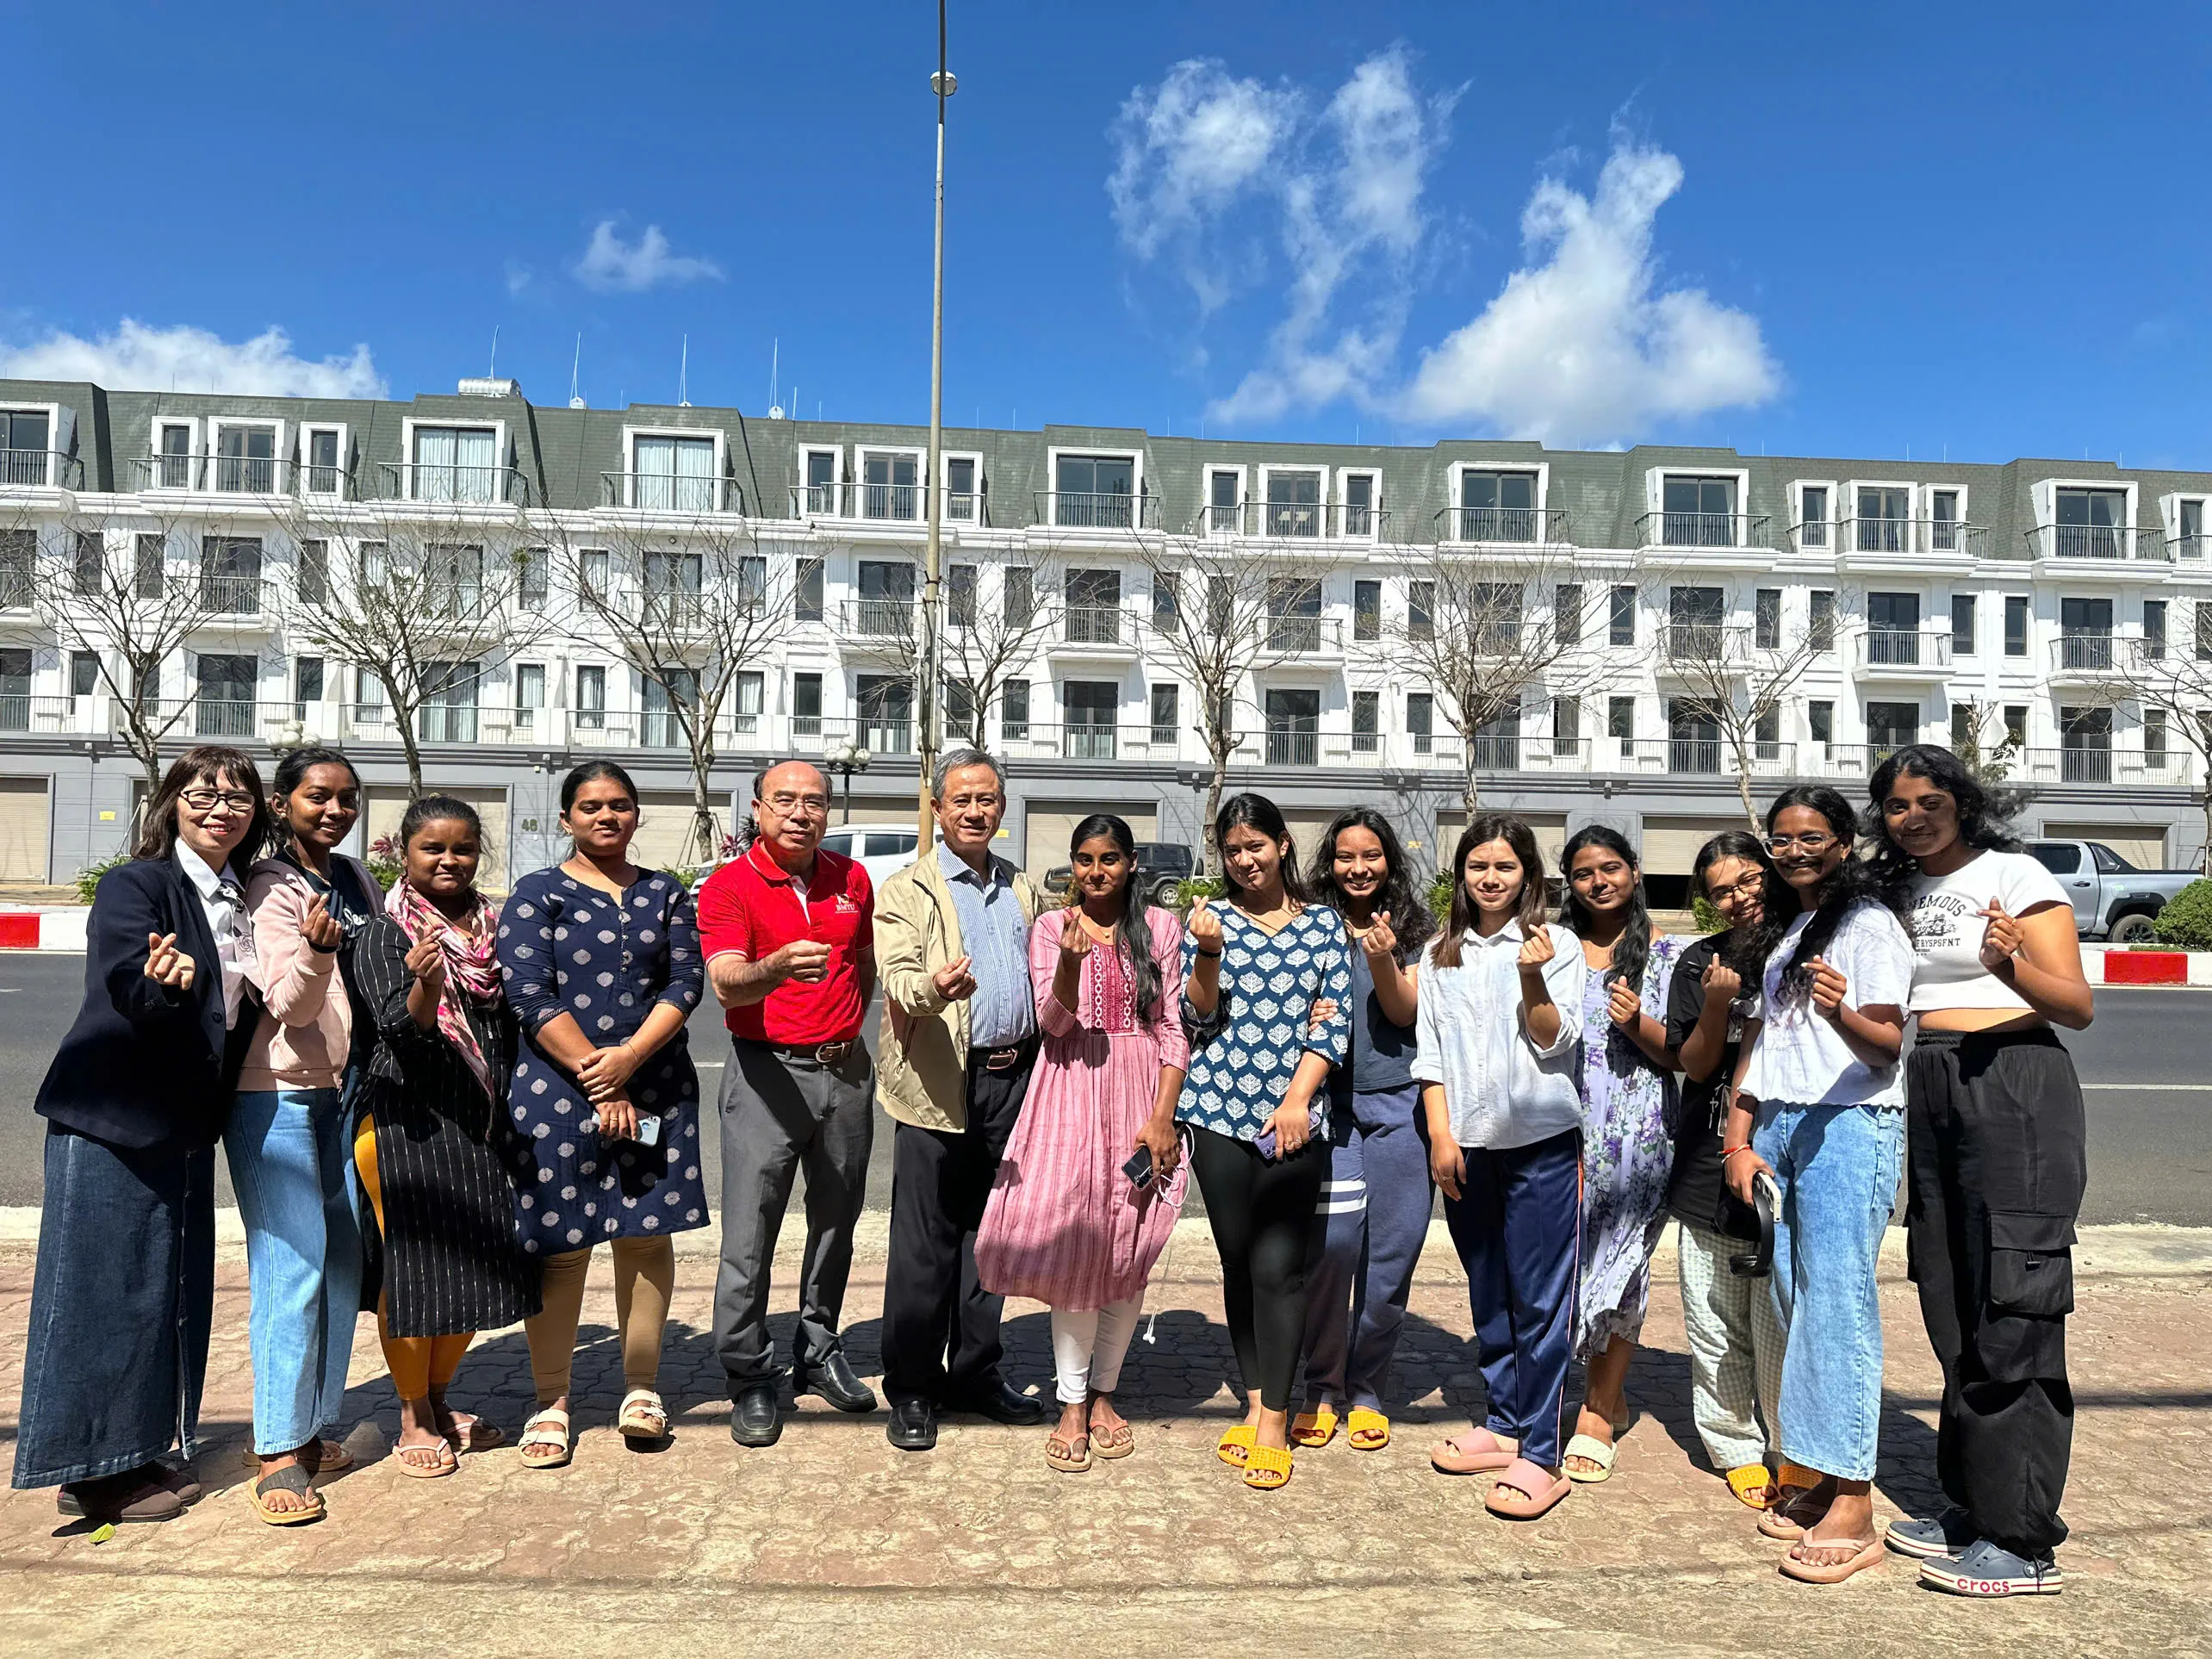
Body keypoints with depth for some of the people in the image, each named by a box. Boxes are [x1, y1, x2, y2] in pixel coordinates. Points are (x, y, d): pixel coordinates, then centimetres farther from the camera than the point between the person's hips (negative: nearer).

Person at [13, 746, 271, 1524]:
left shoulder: (238, 901, 11)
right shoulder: (136, 884, -11)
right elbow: (129, 987, -25)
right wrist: (164, 982, -46)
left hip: (184, 1123, 8)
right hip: (111, 1116, -8)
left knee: (170, 1288, 13)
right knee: (107, 1285, 0)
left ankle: (137, 1449, 26)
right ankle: (90, 1473, 12)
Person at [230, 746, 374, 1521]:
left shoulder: (353, 876, 10)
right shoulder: (272, 888, -10)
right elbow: (288, 1006, -18)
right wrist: (315, 949, -36)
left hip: (342, 1089, 7)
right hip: (276, 1094, -7)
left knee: (343, 1260, 10)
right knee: (291, 1266, -8)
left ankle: (314, 1426, 22)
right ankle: (278, 1451, 0)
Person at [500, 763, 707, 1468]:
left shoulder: (667, 894, 11)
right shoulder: (536, 896, 2)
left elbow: (686, 981, 1)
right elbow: (530, 995, -8)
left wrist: (630, 1056, -14)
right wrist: (598, 1083, -13)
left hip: (655, 1087, 3)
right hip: (558, 1090, -2)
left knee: (648, 1234, 6)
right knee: (561, 1244, 0)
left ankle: (642, 1387, 21)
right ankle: (551, 1401, 15)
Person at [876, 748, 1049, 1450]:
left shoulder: (1023, 889, 16)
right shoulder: (906, 890, 0)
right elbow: (897, 977, -15)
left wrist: (1046, 1054, 9)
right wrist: (933, 986, -37)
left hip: (1012, 1077, 5)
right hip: (940, 1084, -5)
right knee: (926, 1241, 0)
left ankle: (974, 1372, 26)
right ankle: (911, 1388, 14)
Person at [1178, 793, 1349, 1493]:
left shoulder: (1323, 924, 7)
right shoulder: (1210, 918, 6)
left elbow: (1334, 1021, 2)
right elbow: (1197, 1018, 3)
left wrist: (1298, 1099, -8)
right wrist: (1208, 955, -14)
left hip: (1295, 1117, -1)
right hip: (1221, 1112, 1)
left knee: (1278, 1266, -4)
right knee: (1238, 1262, 8)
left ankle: (1275, 1420, 6)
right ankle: (1255, 1402, 22)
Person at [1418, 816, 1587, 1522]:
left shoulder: (1556, 945, 0)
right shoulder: (1440, 955, 10)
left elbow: (1555, 1041, -6)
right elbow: (1429, 1050, 8)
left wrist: (1532, 976, -21)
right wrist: (1440, 1136, 0)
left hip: (1541, 1142, -4)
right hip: (1466, 1145, 4)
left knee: (1540, 1300, -3)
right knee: (1488, 1296, 14)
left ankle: (1542, 1455, 4)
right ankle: (1504, 1425, 27)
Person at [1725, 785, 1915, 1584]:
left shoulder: (1869, 924, -4)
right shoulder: (1779, 931, 19)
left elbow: (1889, 1042, -11)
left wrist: (1842, 1012, -33)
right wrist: (1740, 1139, 12)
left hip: (1850, 1127, -7)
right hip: (1777, 1126, 7)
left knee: (1838, 1305, -10)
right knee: (1794, 1302, 7)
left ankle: (1853, 1511, -5)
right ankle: (1822, 1483, 17)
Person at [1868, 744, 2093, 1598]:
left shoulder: (2015, 876, -4)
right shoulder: (1896, 893, 14)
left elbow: (2079, 1007, -11)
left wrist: (2011, 965, -29)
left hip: (2015, 1085, -7)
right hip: (1929, 1091, 7)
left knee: (2012, 1311, -6)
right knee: (1953, 1309, 11)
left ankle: (2023, 1542, 1)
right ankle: (1972, 1507, 22)